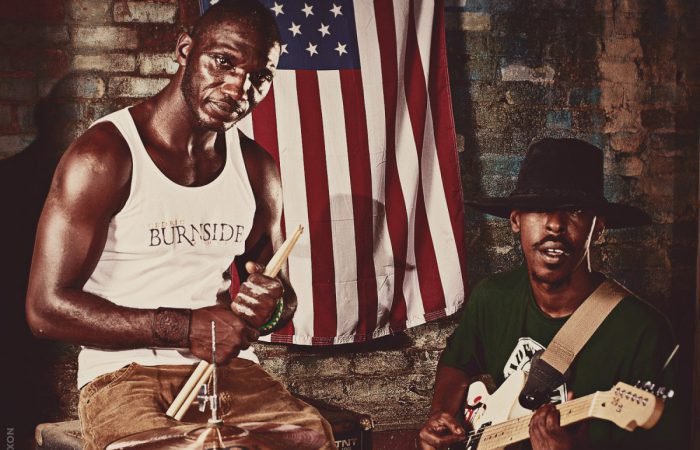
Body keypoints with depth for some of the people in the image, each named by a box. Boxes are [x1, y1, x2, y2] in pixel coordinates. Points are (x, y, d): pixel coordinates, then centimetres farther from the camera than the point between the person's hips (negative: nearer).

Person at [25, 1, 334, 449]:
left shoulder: (257, 168, 9)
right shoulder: (103, 156, -9)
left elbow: (284, 294, 19)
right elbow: (47, 307, -12)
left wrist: (272, 307, -7)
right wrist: (186, 327, -19)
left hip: (229, 366, 5)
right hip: (124, 371, -4)